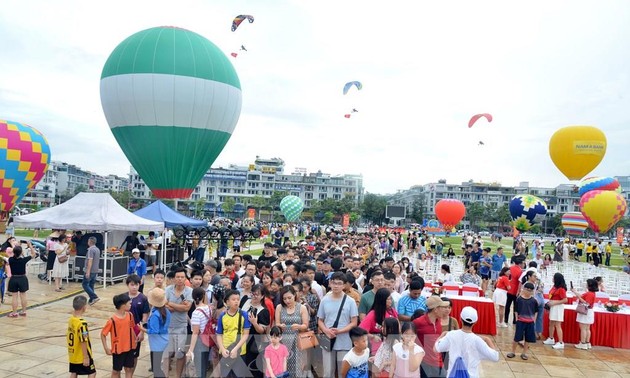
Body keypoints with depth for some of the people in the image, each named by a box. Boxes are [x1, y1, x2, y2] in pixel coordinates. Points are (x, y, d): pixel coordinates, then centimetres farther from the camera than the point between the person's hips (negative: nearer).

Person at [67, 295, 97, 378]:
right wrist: (86, 357, -18)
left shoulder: (71, 320, -1)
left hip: (72, 355, 8)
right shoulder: (82, 323, -27)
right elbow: (83, 342, -24)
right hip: (82, 356, -8)